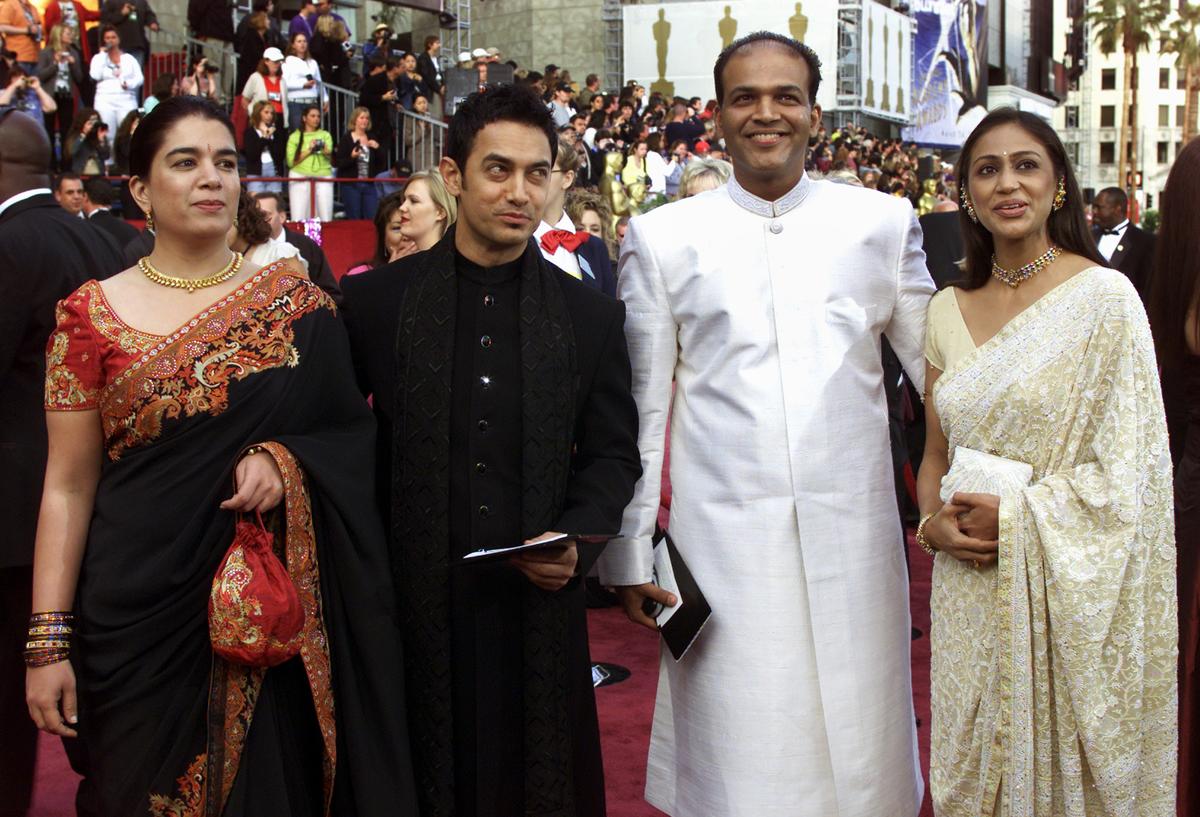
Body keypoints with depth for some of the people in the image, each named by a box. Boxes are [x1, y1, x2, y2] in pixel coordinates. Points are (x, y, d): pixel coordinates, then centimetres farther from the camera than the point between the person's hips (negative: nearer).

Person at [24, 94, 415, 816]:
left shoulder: (295, 297, 2)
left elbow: (350, 429, 6)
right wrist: (49, 641, -6)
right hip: (141, 615, 0)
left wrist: (287, 460, -15)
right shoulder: (94, 314, 0)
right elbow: (69, 485, -1)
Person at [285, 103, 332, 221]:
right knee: (299, 218, -8)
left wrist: (324, 149, -26)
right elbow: (291, 161, 2)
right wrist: (308, 151, -4)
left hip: (323, 176, 1)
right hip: (300, 177, -1)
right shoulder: (295, 136, 11)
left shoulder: (325, 135, 16)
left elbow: (329, 152, -4)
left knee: (326, 218, -6)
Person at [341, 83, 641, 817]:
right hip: (414, 603, 0)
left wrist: (577, 539, -11)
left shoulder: (591, 314, 3)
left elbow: (613, 454, 6)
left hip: (540, 603, 1)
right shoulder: (376, 301, 0)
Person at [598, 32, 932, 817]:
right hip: (721, 540, -1)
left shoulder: (883, 221, 6)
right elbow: (641, 408, 5)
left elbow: (942, 369, 11)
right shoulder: (663, 237, 3)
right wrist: (630, 553, 4)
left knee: (861, 751, 9)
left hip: (853, 538, 1)